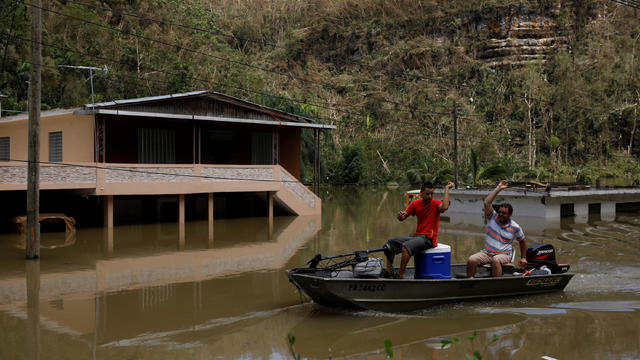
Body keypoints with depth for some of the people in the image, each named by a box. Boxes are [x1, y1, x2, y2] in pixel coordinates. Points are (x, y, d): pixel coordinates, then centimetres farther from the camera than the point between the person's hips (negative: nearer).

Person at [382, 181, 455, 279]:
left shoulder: (436, 203, -8)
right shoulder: (415, 203, 7)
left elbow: (444, 207, -34)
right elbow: (402, 218, 9)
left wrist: (447, 189, -26)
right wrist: (400, 215, -16)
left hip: (428, 238, -7)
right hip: (416, 235, 7)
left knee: (406, 246, -31)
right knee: (390, 243, 3)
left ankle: (400, 275, -23)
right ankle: (389, 271, 4)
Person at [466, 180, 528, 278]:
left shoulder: (515, 227, 1)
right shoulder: (492, 217, 2)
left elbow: (522, 240, 17)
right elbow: (487, 203, -11)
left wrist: (523, 258, 15)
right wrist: (498, 188, -10)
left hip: (504, 255, -2)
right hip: (486, 253, 2)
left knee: (496, 260, -39)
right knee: (471, 260, -25)